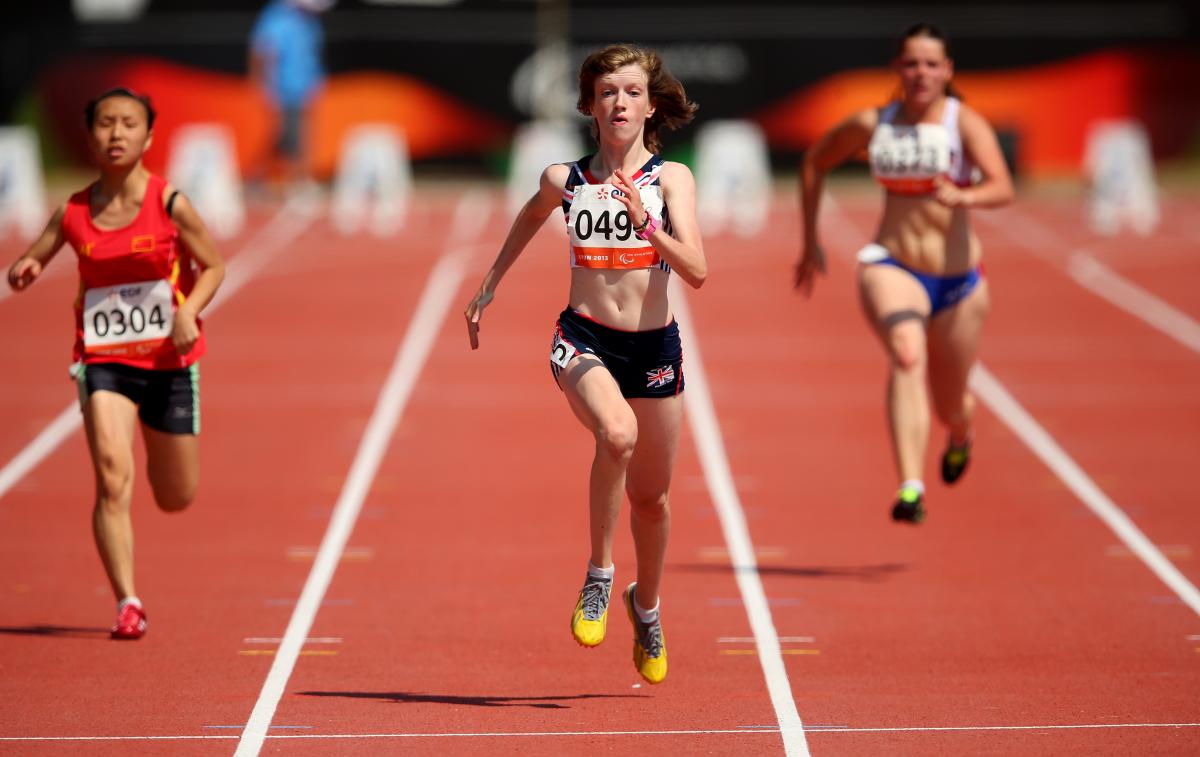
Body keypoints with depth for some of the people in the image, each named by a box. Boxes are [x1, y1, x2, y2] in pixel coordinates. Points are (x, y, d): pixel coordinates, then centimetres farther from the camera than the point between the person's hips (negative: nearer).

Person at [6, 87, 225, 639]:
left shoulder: (170, 206, -8)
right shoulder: (73, 214, -3)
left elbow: (212, 267, 2)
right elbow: (30, 262, 8)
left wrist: (189, 309, -16)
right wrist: (24, 271, -17)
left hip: (169, 360, 0)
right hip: (103, 360, 0)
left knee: (176, 500, 13)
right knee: (112, 479, -20)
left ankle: (158, 450, 50)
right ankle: (128, 604, -14)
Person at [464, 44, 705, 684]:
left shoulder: (671, 179, -4)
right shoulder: (564, 181, 2)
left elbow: (696, 271, -15)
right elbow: (529, 216, 26)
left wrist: (647, 223, -30)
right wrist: (489, 286, 32)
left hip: (654, 347, 1)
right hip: (583, 339, -1)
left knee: (650, 495, 14)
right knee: (617, 433, -34)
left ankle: (646, 606, 42)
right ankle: (599, 576, -16)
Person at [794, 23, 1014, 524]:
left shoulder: (965, 123, -7)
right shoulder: (872, 125, 2)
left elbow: (1002, 189, -22)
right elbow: (815, 163, 20)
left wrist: (963, 198, -44)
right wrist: (810, 242, 19)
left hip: (957, 280, 0)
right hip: (891, 267, 0)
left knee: (949, 405, 13)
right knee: (908, 357, -32)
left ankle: (961, 435, 55)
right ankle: (910, 489, -46)